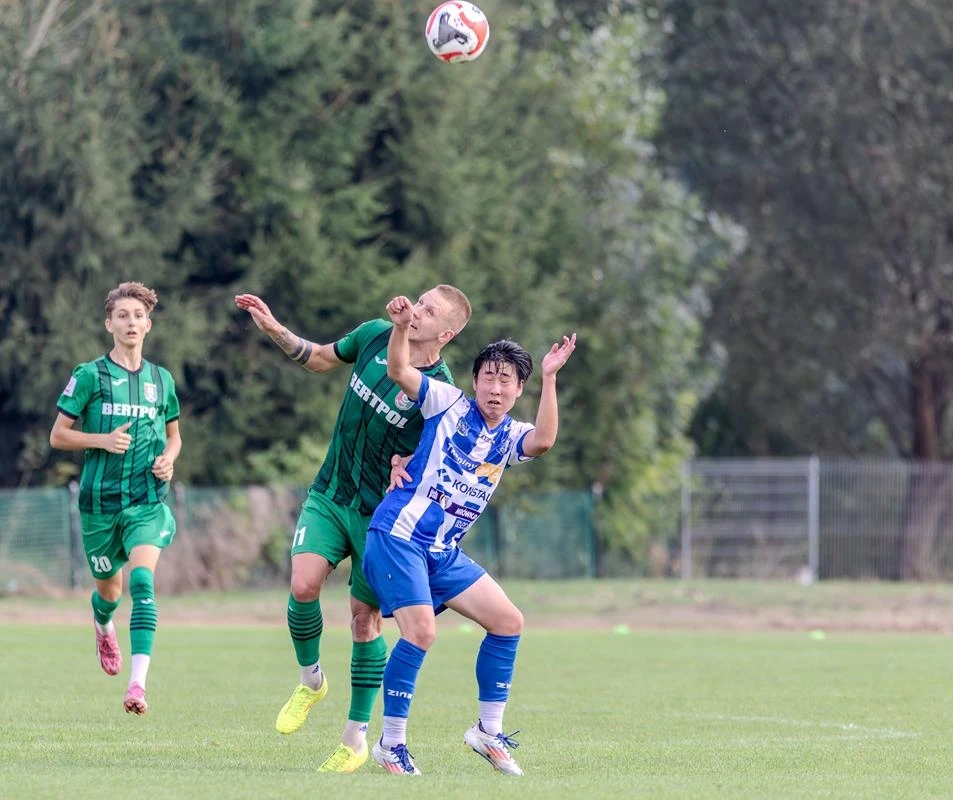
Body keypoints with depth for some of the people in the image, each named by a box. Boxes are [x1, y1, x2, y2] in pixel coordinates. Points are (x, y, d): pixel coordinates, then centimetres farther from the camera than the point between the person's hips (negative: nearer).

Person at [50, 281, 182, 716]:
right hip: (100, 500, -1)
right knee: (110, 589, 13)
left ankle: (138, 683, -31)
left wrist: (168, 459, 0)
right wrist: (103, 440, -15)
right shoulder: (89, 375, -2)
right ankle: (102, 626, 53)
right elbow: (58, 436, 1)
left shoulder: (161, 379, 9)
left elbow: (173, 435, 22)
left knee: (143, 578, -22)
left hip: (148, 501, 1)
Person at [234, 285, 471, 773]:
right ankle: (310, 680, 11)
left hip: (379, 515, -4)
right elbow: (322, 358, 16)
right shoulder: (376, 335, -3)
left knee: (365, 620, 2)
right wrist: (274, 330, 6)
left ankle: (355, 740, 15)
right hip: (329, 496, 4)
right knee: (303, 585, -17)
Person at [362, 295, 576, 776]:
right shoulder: (448, 404, -3)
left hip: (444, 553, 7)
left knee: (508, 621, 3)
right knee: (421, 631, -20)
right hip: (398, 535, -7)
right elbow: (399, 371, -13)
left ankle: (488, 732, 14)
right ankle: (391, 744, -9)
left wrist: (549, 378, -22)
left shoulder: (511, 438, 7)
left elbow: (544, 440, -16)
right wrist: (402, 327, -30)